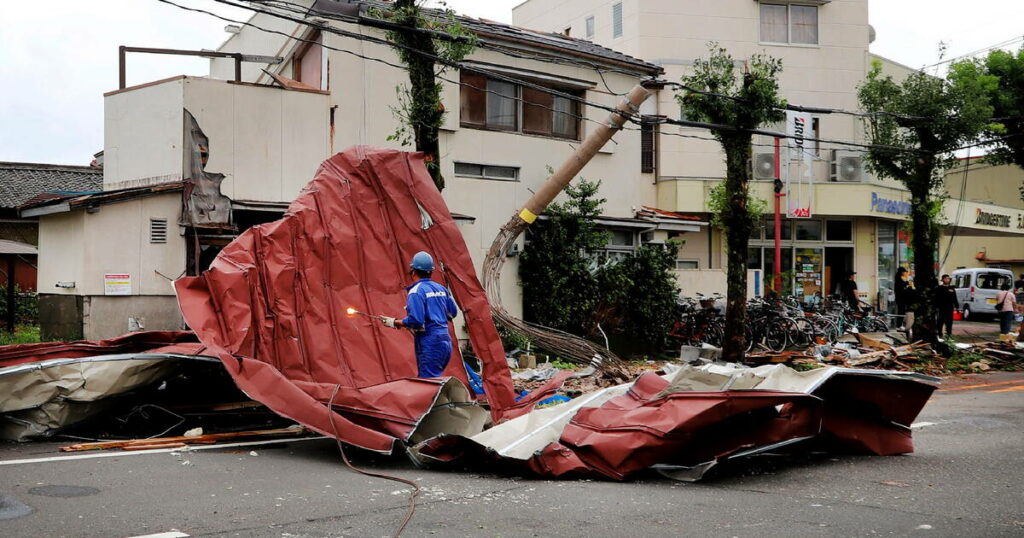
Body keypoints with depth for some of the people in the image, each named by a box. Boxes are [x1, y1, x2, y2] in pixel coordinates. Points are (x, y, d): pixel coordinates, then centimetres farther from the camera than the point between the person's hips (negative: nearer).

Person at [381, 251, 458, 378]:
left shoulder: (416, 292, -12)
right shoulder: (441, 288, 11)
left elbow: (415, 320, -20)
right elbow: (453, 312, 20)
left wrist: (395, 322, -6)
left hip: (429, 344, -8)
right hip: (446, 341, 8)